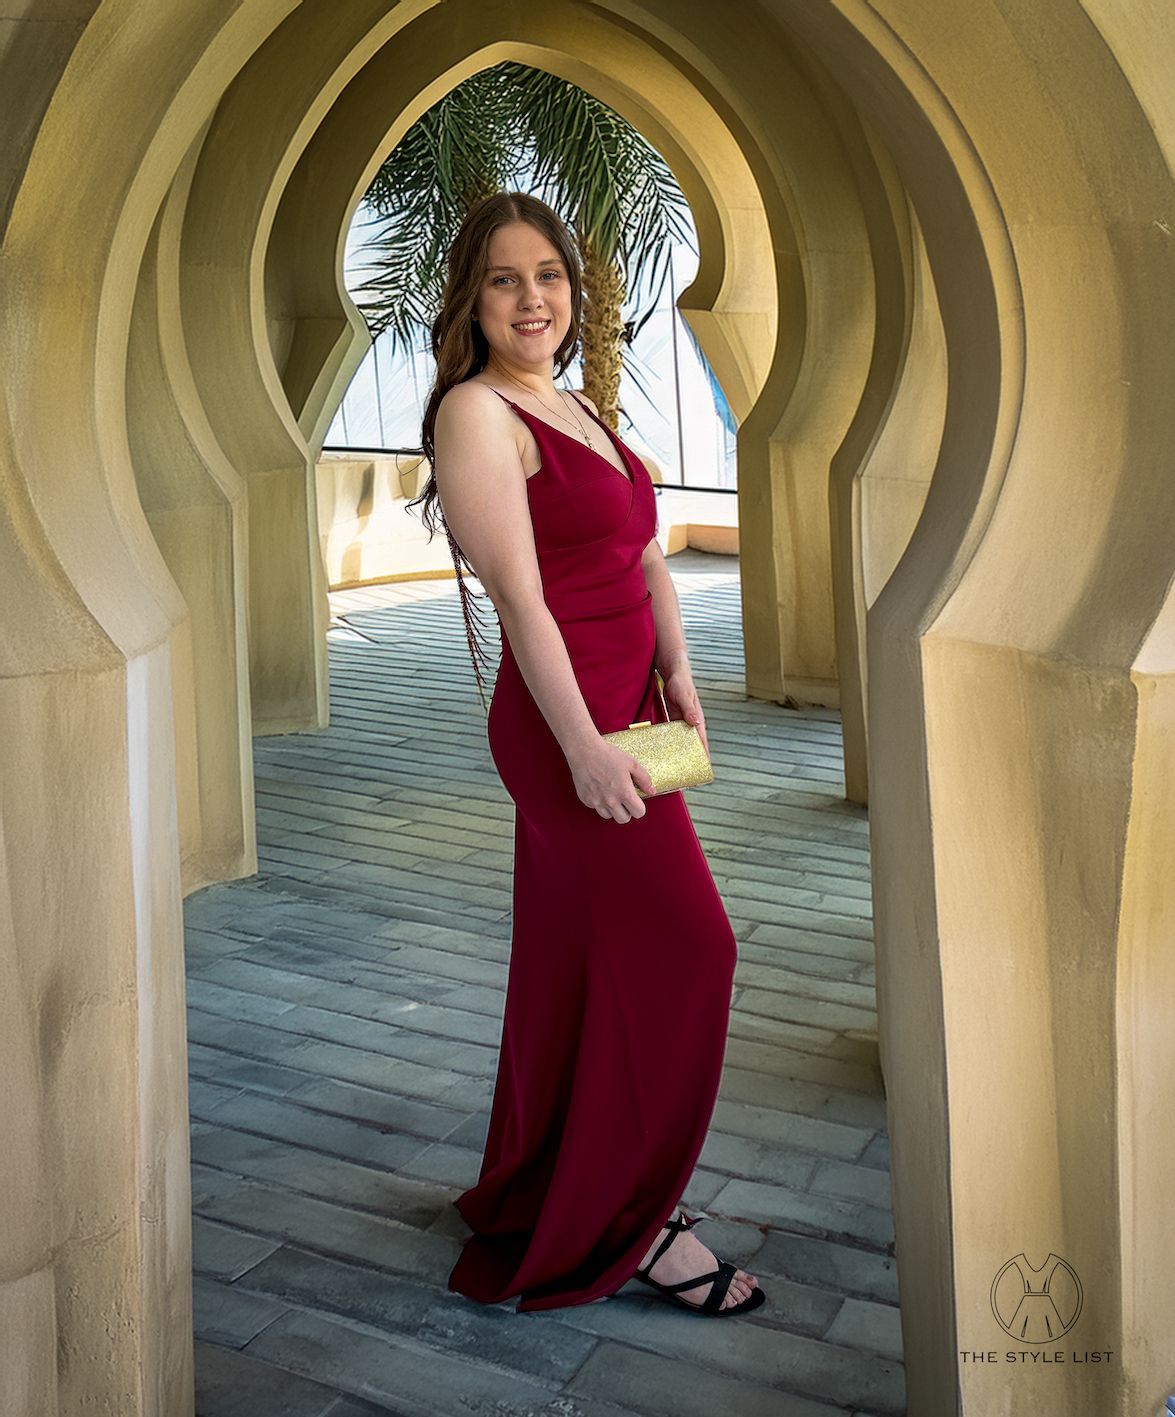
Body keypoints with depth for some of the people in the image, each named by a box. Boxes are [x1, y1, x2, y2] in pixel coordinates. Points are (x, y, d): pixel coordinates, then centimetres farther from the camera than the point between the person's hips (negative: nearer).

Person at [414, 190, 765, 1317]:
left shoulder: (577, 408, 15)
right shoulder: (478, 414, -13)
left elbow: (643, 552, 15)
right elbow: (521, 596, -20)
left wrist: (677, 676, 1)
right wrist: (586, 747, -23)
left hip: (619, 710, 9)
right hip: (565, 722, -9)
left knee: (576, 961, 16)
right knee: (682, 947, -5)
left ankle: (539, 1199, 31)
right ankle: (621, 1222, 10)